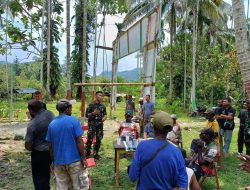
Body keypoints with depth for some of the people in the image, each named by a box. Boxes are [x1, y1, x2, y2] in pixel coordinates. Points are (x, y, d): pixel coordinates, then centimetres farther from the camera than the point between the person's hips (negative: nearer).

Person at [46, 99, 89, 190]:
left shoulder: (52, 124, 3)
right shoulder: (74, 121, -11)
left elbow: (51, 146, 6)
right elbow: (79, 141, -14)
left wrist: (53, 162, 16)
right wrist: (83, 158, -7)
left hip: (58, 161, 5)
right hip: (74, 160, -4)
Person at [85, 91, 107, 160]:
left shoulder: (103, 106, 7)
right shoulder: (91, 105, -6)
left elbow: (105, 114, 13)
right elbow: (87, 114, -5)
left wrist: (104, 117, -9)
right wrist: (93, 113, -21)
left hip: (100, 125, 5)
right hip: (92, 124, -4)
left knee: (98, 140, 8)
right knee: (90, 139, -10)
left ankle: (96, 154, 22)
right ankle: (87, 153, 5)